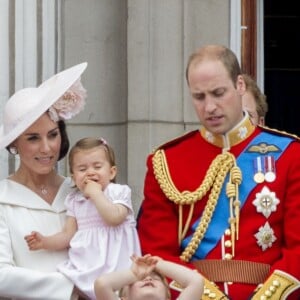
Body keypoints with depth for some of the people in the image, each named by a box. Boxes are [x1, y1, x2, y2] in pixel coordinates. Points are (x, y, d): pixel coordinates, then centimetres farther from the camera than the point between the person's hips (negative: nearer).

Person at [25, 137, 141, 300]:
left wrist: (96, 193, -13)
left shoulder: (119, 192, 0)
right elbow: (68, 235, 14)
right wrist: (45, 242, -2)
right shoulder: (74, 200, 13)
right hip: (83, 266, 4)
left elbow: (114, 218, -18)